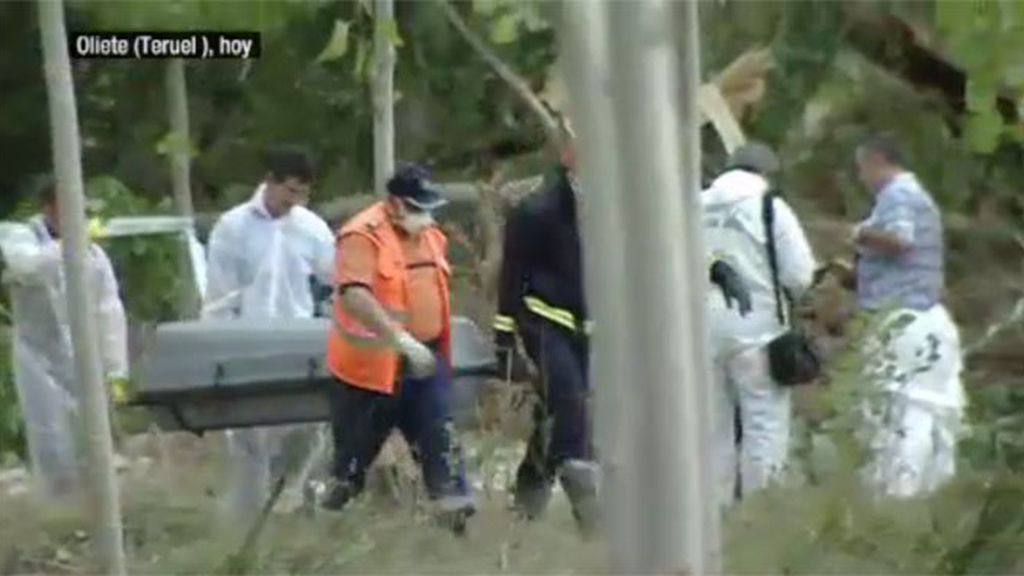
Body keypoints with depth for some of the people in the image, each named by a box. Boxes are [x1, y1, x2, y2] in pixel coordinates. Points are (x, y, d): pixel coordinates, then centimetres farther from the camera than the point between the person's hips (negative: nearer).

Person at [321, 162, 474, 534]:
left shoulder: (430, 235, 9)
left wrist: (438, 349, 22)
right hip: (373, 362, -6)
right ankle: (327, 517, 23)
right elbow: (355, 296, -30)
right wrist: (403, 340, -36)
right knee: (357, 445, 6)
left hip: (426, 360, 6)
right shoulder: (363, 236, -18)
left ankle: (454, 509, -1)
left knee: (439, 437, 0)